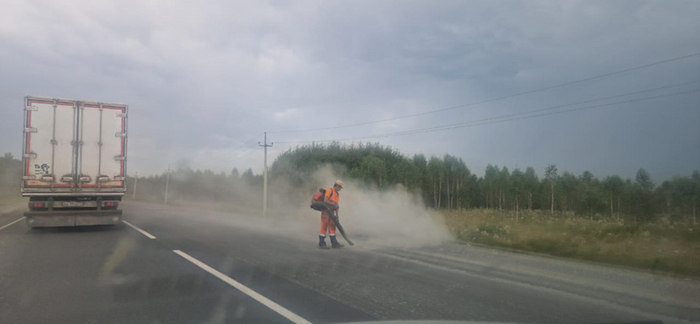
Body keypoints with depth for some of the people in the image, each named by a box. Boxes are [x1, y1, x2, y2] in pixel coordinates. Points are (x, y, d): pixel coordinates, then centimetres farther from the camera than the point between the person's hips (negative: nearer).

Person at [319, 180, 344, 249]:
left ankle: (334, 243, 8)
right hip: (326, 210, -8)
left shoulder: (337, 194, 17)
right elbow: (325, 200, -20)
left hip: (331, 212, 8)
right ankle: (321, 243, 2)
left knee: (332, 227, 7)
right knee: (324, 227, -5)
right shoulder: (330, 190, -9)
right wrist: (333, 204, -18)